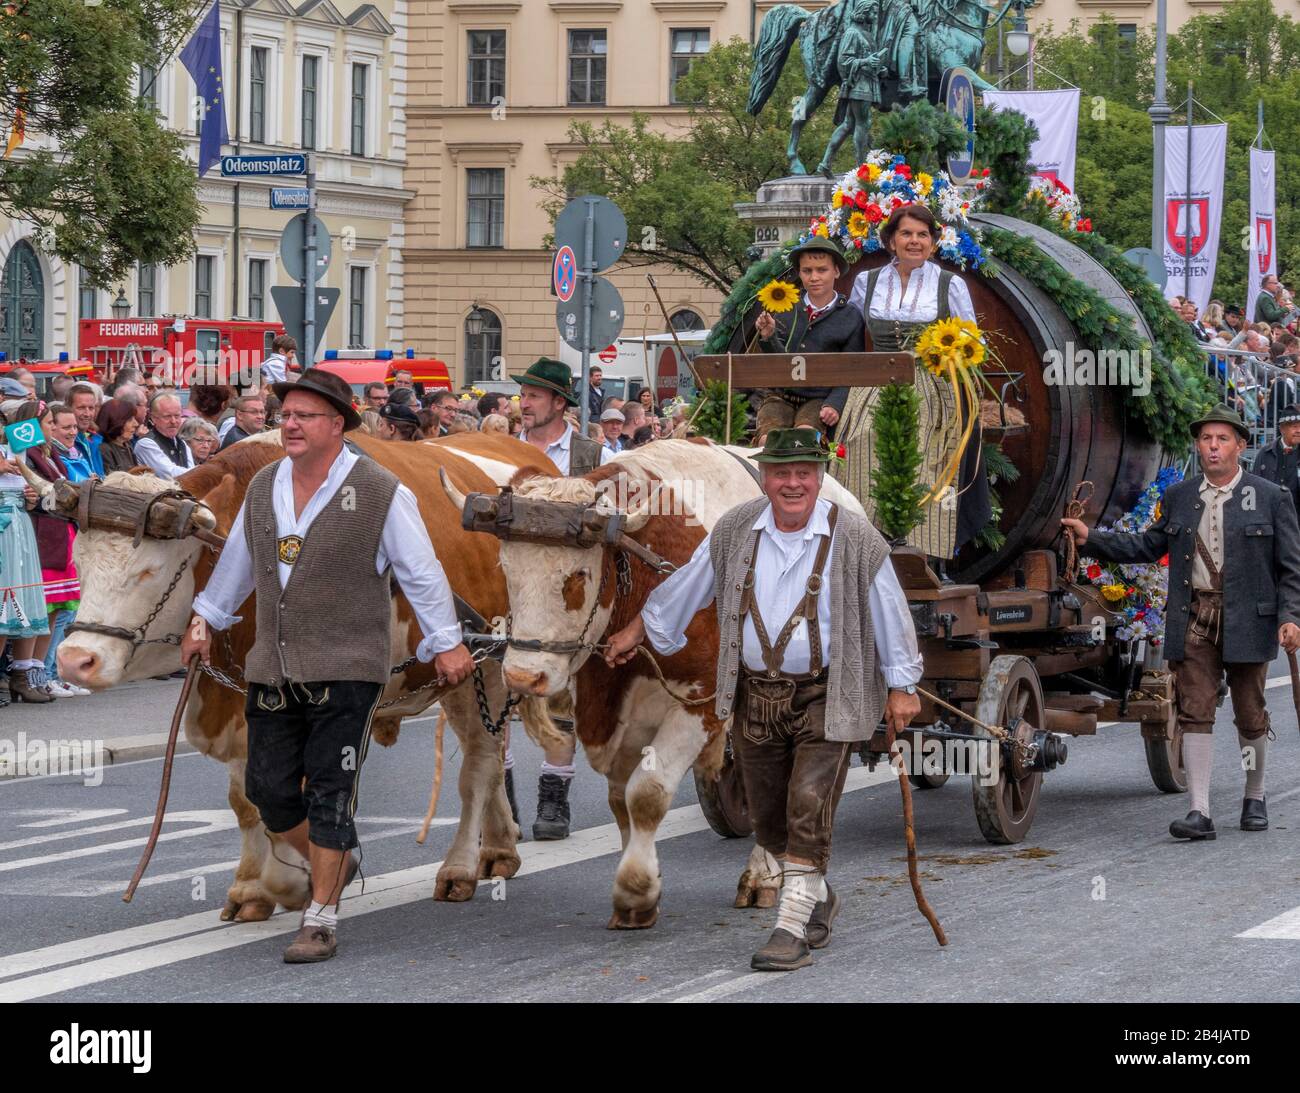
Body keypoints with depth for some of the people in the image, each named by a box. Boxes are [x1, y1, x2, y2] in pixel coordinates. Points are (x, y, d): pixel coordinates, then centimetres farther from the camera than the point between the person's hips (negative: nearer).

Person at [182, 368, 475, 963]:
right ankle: (334, 863, 32)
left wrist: (446, 643, -1)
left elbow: (421, 571, -2)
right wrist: (205, 619, 32)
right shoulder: (264, 487, 8)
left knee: (329, 793, -6)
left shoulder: (380, 492, -7)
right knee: (268, 788, 6)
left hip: (346, 669, -5)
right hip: (272, 669, 5)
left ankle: (321, 920, 1)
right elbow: (237, 560, 24)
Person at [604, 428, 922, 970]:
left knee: (809, 807, -15)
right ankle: (818, 899, 35)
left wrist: (902, 686, 0)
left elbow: (888, 612, -2)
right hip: (755, 696, 4)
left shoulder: (855, 538, -10)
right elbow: (686, 586, 15)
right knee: (768, 818, 11)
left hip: (827, 697, -4)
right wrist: (636, 631, 23)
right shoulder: (734, 530, 0)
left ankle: (793, 929, -10)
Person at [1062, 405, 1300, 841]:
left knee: (1250, 715, 9)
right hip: (1193, 621, 2)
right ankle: (1199, 812, -9)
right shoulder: (1179, 497, 10)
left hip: (1246, 621, -2)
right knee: (1195, 713, -6)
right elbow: (1149, 546, 18)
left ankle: (1254, 797, 29)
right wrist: (1091, 539, 9)